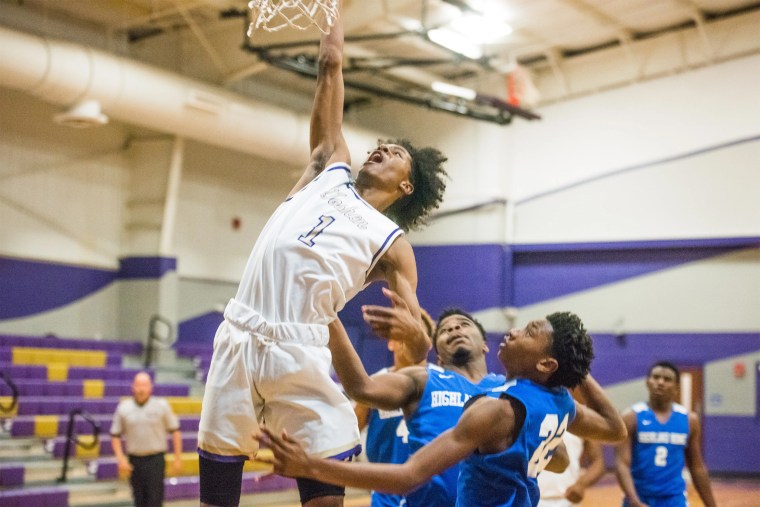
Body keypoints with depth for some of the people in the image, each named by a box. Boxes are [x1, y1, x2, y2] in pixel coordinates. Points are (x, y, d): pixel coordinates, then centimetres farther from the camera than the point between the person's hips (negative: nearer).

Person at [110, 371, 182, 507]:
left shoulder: (161, 405, 0)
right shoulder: (124, 408, 3)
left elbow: (175, 431, 3)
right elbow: (115, 435, 7)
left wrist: (178, 458, 0)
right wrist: (121, 459, -3)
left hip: (156, 460, -2)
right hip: (134, 461, 2)